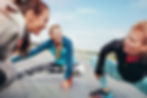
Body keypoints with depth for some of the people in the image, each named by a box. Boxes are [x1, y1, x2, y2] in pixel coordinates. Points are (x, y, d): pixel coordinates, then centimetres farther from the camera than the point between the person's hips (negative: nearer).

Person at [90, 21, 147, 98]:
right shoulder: (118, 44, -34)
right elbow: (103, 52, -14)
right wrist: (98, 71, -7)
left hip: (139, 81, -1)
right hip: (120, 74, 2)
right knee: (94, 61, -12)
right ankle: (106, 90, 7)